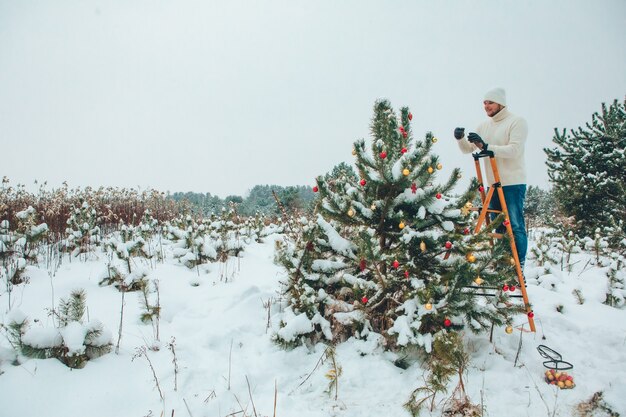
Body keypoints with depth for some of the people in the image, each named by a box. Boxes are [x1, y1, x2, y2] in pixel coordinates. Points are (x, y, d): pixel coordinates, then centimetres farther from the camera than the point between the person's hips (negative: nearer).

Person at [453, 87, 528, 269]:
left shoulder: (517, 122, -6)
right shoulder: (484, 126, 13)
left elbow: (514, 150, -19)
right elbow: (468, 149, 12)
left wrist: (486, 146, -27)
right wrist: (460, 139, -10)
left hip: (513, 183, -7)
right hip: (493, 184, 7)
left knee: (515, 226, -7)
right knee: (499, 226, 12)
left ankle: (519, 266, -1)